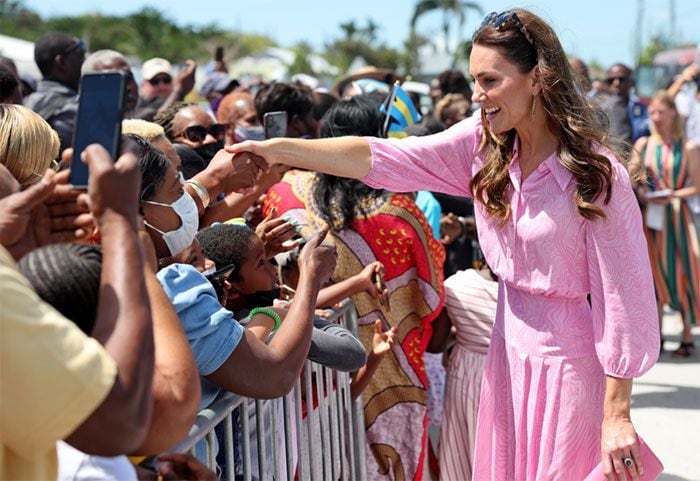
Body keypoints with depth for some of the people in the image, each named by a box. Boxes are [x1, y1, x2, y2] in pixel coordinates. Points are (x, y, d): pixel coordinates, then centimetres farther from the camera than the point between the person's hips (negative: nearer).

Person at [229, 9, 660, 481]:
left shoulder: (597, 175, -19)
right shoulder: (484, 142, -2)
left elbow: (623, 301, -18)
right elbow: (382, 158, -6)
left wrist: (617, 416, -18)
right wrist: (276, 149, -14)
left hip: (566, 361, -6)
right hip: (508, 349, 6)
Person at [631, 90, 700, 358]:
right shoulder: (643, 144, 7)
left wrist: (673, 195, -16)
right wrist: (641, 193, -12)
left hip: (677, 216, -2)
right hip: (649, 216, 2)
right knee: (654, 273, 6)